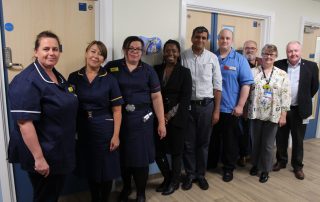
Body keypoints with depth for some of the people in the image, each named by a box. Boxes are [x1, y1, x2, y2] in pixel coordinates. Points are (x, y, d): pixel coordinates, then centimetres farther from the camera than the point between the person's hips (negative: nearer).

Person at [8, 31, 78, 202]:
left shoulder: (58, 76, 8)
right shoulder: (27, 81, -20)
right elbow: (25, 123, -25)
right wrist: (39, 158, -24)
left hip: (60, 151, 8)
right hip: (43, 155, -8)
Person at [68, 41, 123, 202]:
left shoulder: (109, 79, -5)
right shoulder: (74, 78, 0)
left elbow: (117, 110, -5)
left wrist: (116, 135, -10)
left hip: (104, 129, -2)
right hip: (83, 130, 2)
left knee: (106, 169, 9)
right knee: (89, 168, 17)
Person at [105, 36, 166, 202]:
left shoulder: (148, 70, 3)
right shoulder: (112, 67, 2)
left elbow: (156, 97, 2)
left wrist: (161, 123, -2)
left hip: (142, 120, 0)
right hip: (119, 119, 1)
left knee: (141, 157, 6)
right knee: (122, 156, 14)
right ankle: (126, 187, 40)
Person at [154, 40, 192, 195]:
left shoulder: (184, 72, 0)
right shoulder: (157, 70, 6)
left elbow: (185, 98, -6)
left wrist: (170, 115, -13)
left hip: (177, 118, -2)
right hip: (159, 117, 2)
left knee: (176, 151, 7)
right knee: (158, 151, 3)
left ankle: (174, 181, 30)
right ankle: (167, 178, 30)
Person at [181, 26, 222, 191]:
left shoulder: (212, 58, 1)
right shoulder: (183, 56, -2)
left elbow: (217, 85, 2)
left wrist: (216, 110, -1)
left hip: (206, 105, 1)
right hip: (188, 104, -1)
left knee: (203, 142, 13)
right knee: (188, 142, 9)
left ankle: (201, 174, 31)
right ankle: (190, 174, 28)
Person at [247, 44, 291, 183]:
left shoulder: (282, 75, 0)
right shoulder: (253, 72, 1)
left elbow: (285, 96, -1)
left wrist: (283, 115, -5)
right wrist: (245, 110, -1)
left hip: (273, 115, 0)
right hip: (256, 113, 1)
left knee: (268, 144, 9)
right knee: (255, 142, 14)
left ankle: (265, 170, 25)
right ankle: (255, 164, 34)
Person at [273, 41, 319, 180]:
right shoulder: (278, 65, -2)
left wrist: (304, 100, 7)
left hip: (299, 110, 0)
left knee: (298, 140, 11)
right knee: (281, 138, 13)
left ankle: (297, 166, 25)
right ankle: (281, 161, 30)